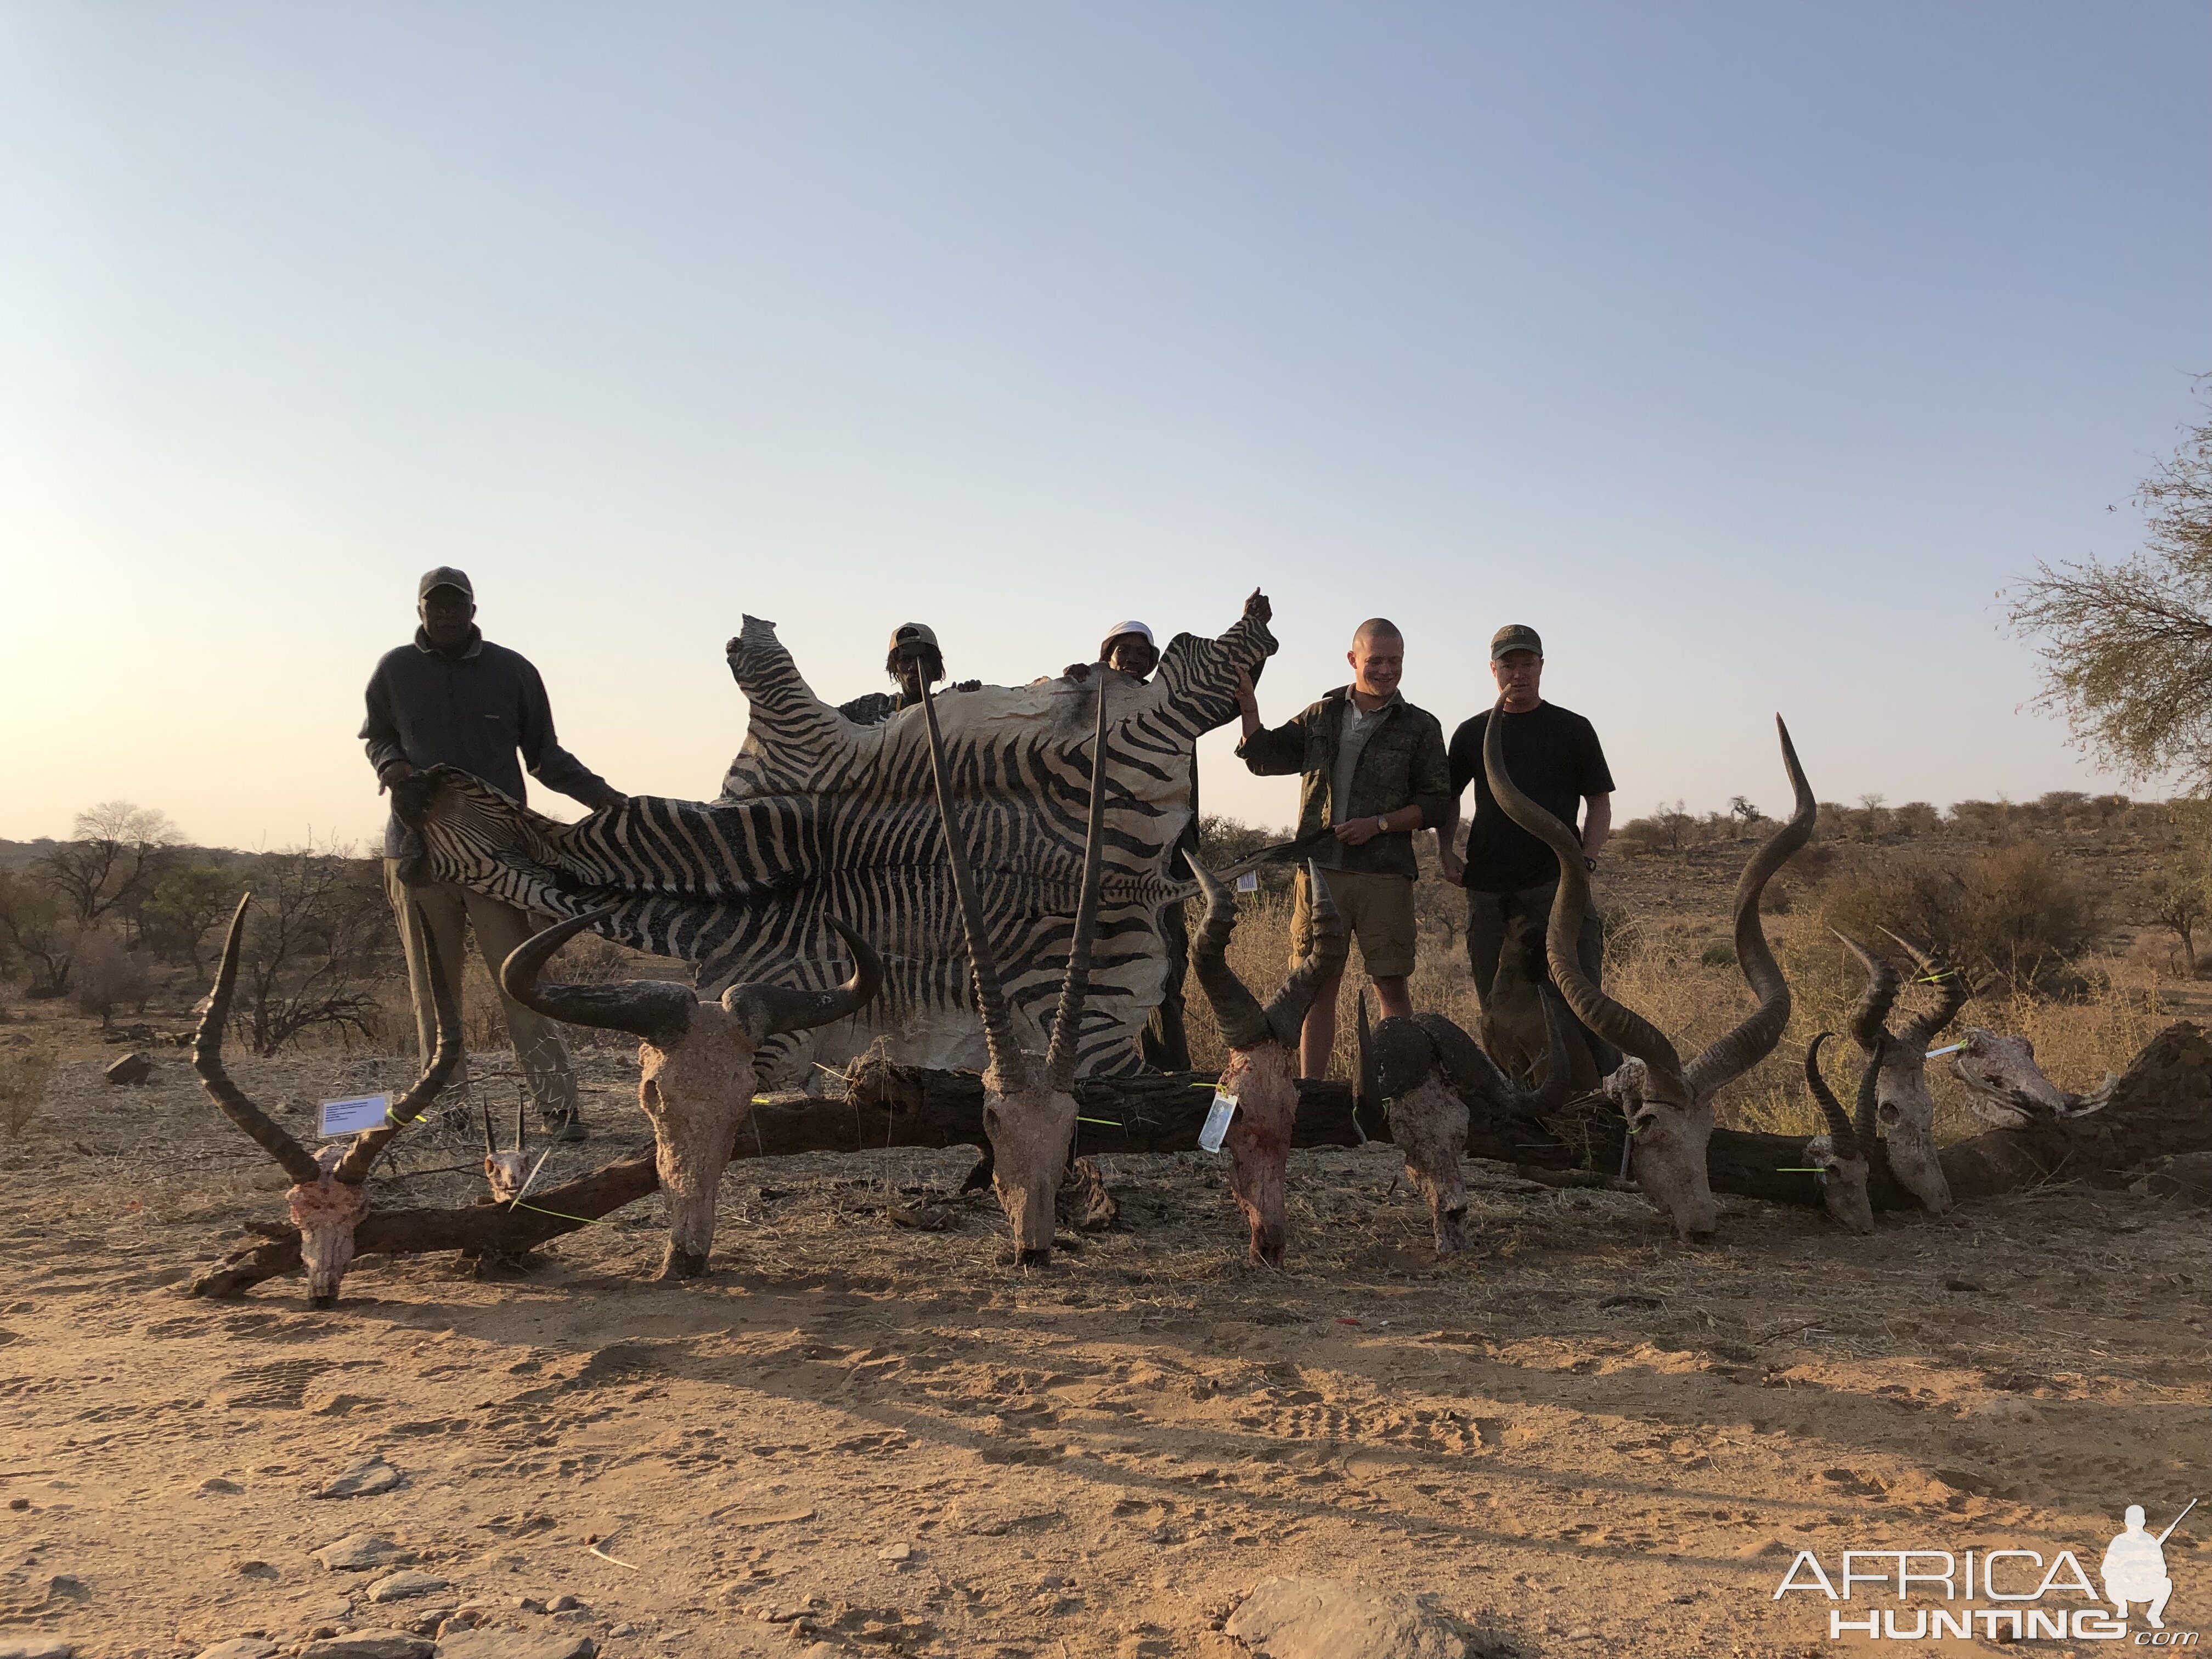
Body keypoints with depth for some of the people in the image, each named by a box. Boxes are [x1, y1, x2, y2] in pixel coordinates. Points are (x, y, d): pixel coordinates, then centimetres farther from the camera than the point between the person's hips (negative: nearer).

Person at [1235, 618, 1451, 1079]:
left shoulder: (1421, 727, 6)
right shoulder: (1322, 716, 14)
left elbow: (1437, 803, 4)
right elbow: (1264, 757, 16)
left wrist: (1379, 824, -10)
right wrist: (1247, 701, 3)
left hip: (1384, 875, -2)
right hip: (1320, 870, 2)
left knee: (1391, 984, 0)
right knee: (1317, 985, 5)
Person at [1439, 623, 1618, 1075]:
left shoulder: (1573, 729, 9)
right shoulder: (1472, 733, 15)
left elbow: (1599, 801, 9)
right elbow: (1450, 797, 27)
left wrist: (1586, 859, -6)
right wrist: (1446, 849, 11)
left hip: (1557, 881, -2)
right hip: (1488, 886, 3)